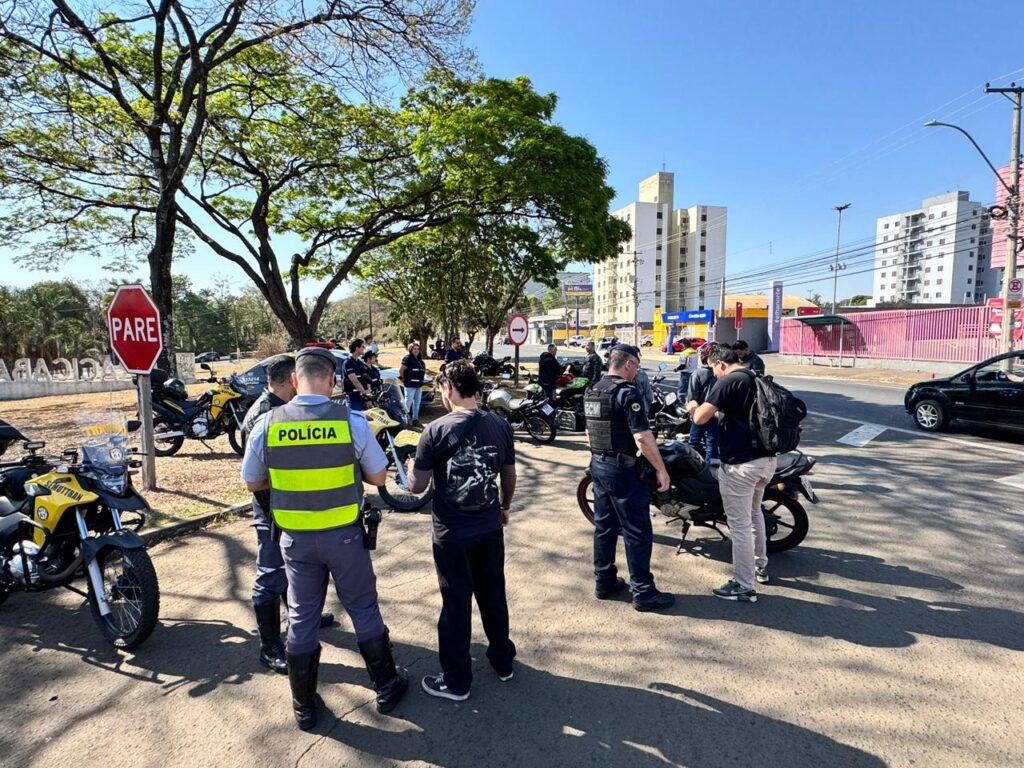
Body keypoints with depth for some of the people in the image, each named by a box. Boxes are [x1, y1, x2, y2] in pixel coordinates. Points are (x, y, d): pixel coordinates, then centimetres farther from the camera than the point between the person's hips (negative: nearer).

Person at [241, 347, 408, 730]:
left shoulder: (267, 424, -10)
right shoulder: (351, 420, -16)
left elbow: (252, 483, 2)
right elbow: (378, 476, -6)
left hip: (296, 537, 2)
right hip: (344, 534, -1)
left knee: (302, 618, 17)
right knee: (364, 609, 16)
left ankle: (305, 706, 33)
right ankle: (386, 687, 32)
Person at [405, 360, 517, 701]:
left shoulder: (436, 430, -17)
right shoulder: (500, 426, -5)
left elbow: (417, 485, -12)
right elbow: (509, 476, 6)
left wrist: (411, 466, 10)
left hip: (452, 533, -4)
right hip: (490, 527, 4)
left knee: (456, 604, 10)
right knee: (494, 595, 21)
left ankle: (457, 681, 26)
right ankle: (502, 661, 38)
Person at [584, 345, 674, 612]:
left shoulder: (592, 391, 9)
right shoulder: (627, 393, -17)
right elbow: (642, 438, -23)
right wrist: (661, 469, -15)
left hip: (598, 465, 9)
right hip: (622, 469, -9)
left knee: (604, 527, 16)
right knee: (637, 532, 1)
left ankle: (604, 582, 25)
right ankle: (643, 592, 9)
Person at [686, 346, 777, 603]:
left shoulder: (728, 381, -14)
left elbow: (700, 418, -18)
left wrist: (693, 407, 3)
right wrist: (722, 413, 30)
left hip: (740, 464, -9)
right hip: (766, 458, 9)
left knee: (740, 525, 2)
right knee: (754, 513, 27)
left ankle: (744, 587, 11)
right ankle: (760, 566, 42)